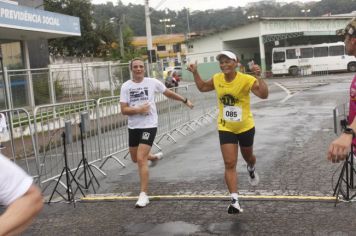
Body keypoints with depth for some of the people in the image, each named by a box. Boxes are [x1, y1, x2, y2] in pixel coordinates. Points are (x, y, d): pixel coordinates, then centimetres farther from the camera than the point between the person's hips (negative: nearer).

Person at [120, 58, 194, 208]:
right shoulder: (126, 86, -1)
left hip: (149, 126, -4)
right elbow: (123, 110, -6)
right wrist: (138, 110, -23)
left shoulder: (152, 82, -3)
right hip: (133, 127, 4)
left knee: (141, 159, -14)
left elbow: (168, 93, 13)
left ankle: (143, 195, -7)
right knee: (135, 159, 18)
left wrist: (185, 100, 20)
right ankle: (154, 157, 52)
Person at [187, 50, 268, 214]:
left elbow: (264, 95, -29)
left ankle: (251, 169, 61)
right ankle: (235, 201, -4)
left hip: (245, 127, -2)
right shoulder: (217, 79, -5)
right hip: (225, 128, 2)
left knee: (248, 157, 23)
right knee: (229, 164, -7)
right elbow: (202, 87, 15)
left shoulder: (246, 79, -19)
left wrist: (258, 77, -40)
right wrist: (195, 73, 3)